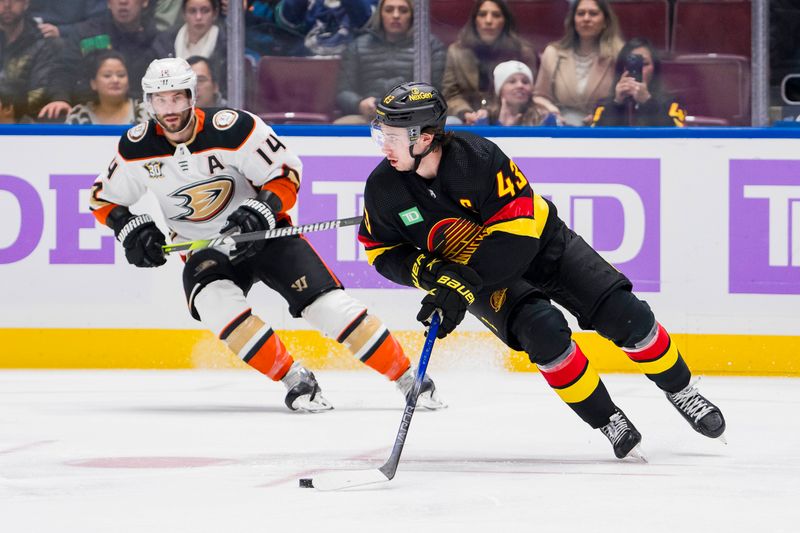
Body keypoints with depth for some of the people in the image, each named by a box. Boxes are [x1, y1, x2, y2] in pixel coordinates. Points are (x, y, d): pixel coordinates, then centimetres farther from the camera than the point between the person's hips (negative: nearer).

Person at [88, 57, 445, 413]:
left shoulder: (232, 128, -21)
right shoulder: (137, 148, -10)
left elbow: (287, 173, -14)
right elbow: (104, 198, 4)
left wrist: (262, 210, -30)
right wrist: (130, 229, -14)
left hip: (263, 233, -2)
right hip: (205, 251, 2)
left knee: (328, 304, -15)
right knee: (216, 304, -31)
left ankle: (407, 377, -4)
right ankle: (295, 380, -21)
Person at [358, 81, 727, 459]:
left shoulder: (477, 156, -30)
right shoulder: (383, 188, -18)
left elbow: (516, 235, -30)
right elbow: (381, 250, -3)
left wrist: (461, 287, -36)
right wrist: (428, 272, -22)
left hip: (541, 244, -2)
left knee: (625, 315, -10)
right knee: (544, 332, -27)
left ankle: (680, 390, 15)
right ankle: (608, 422, -11)